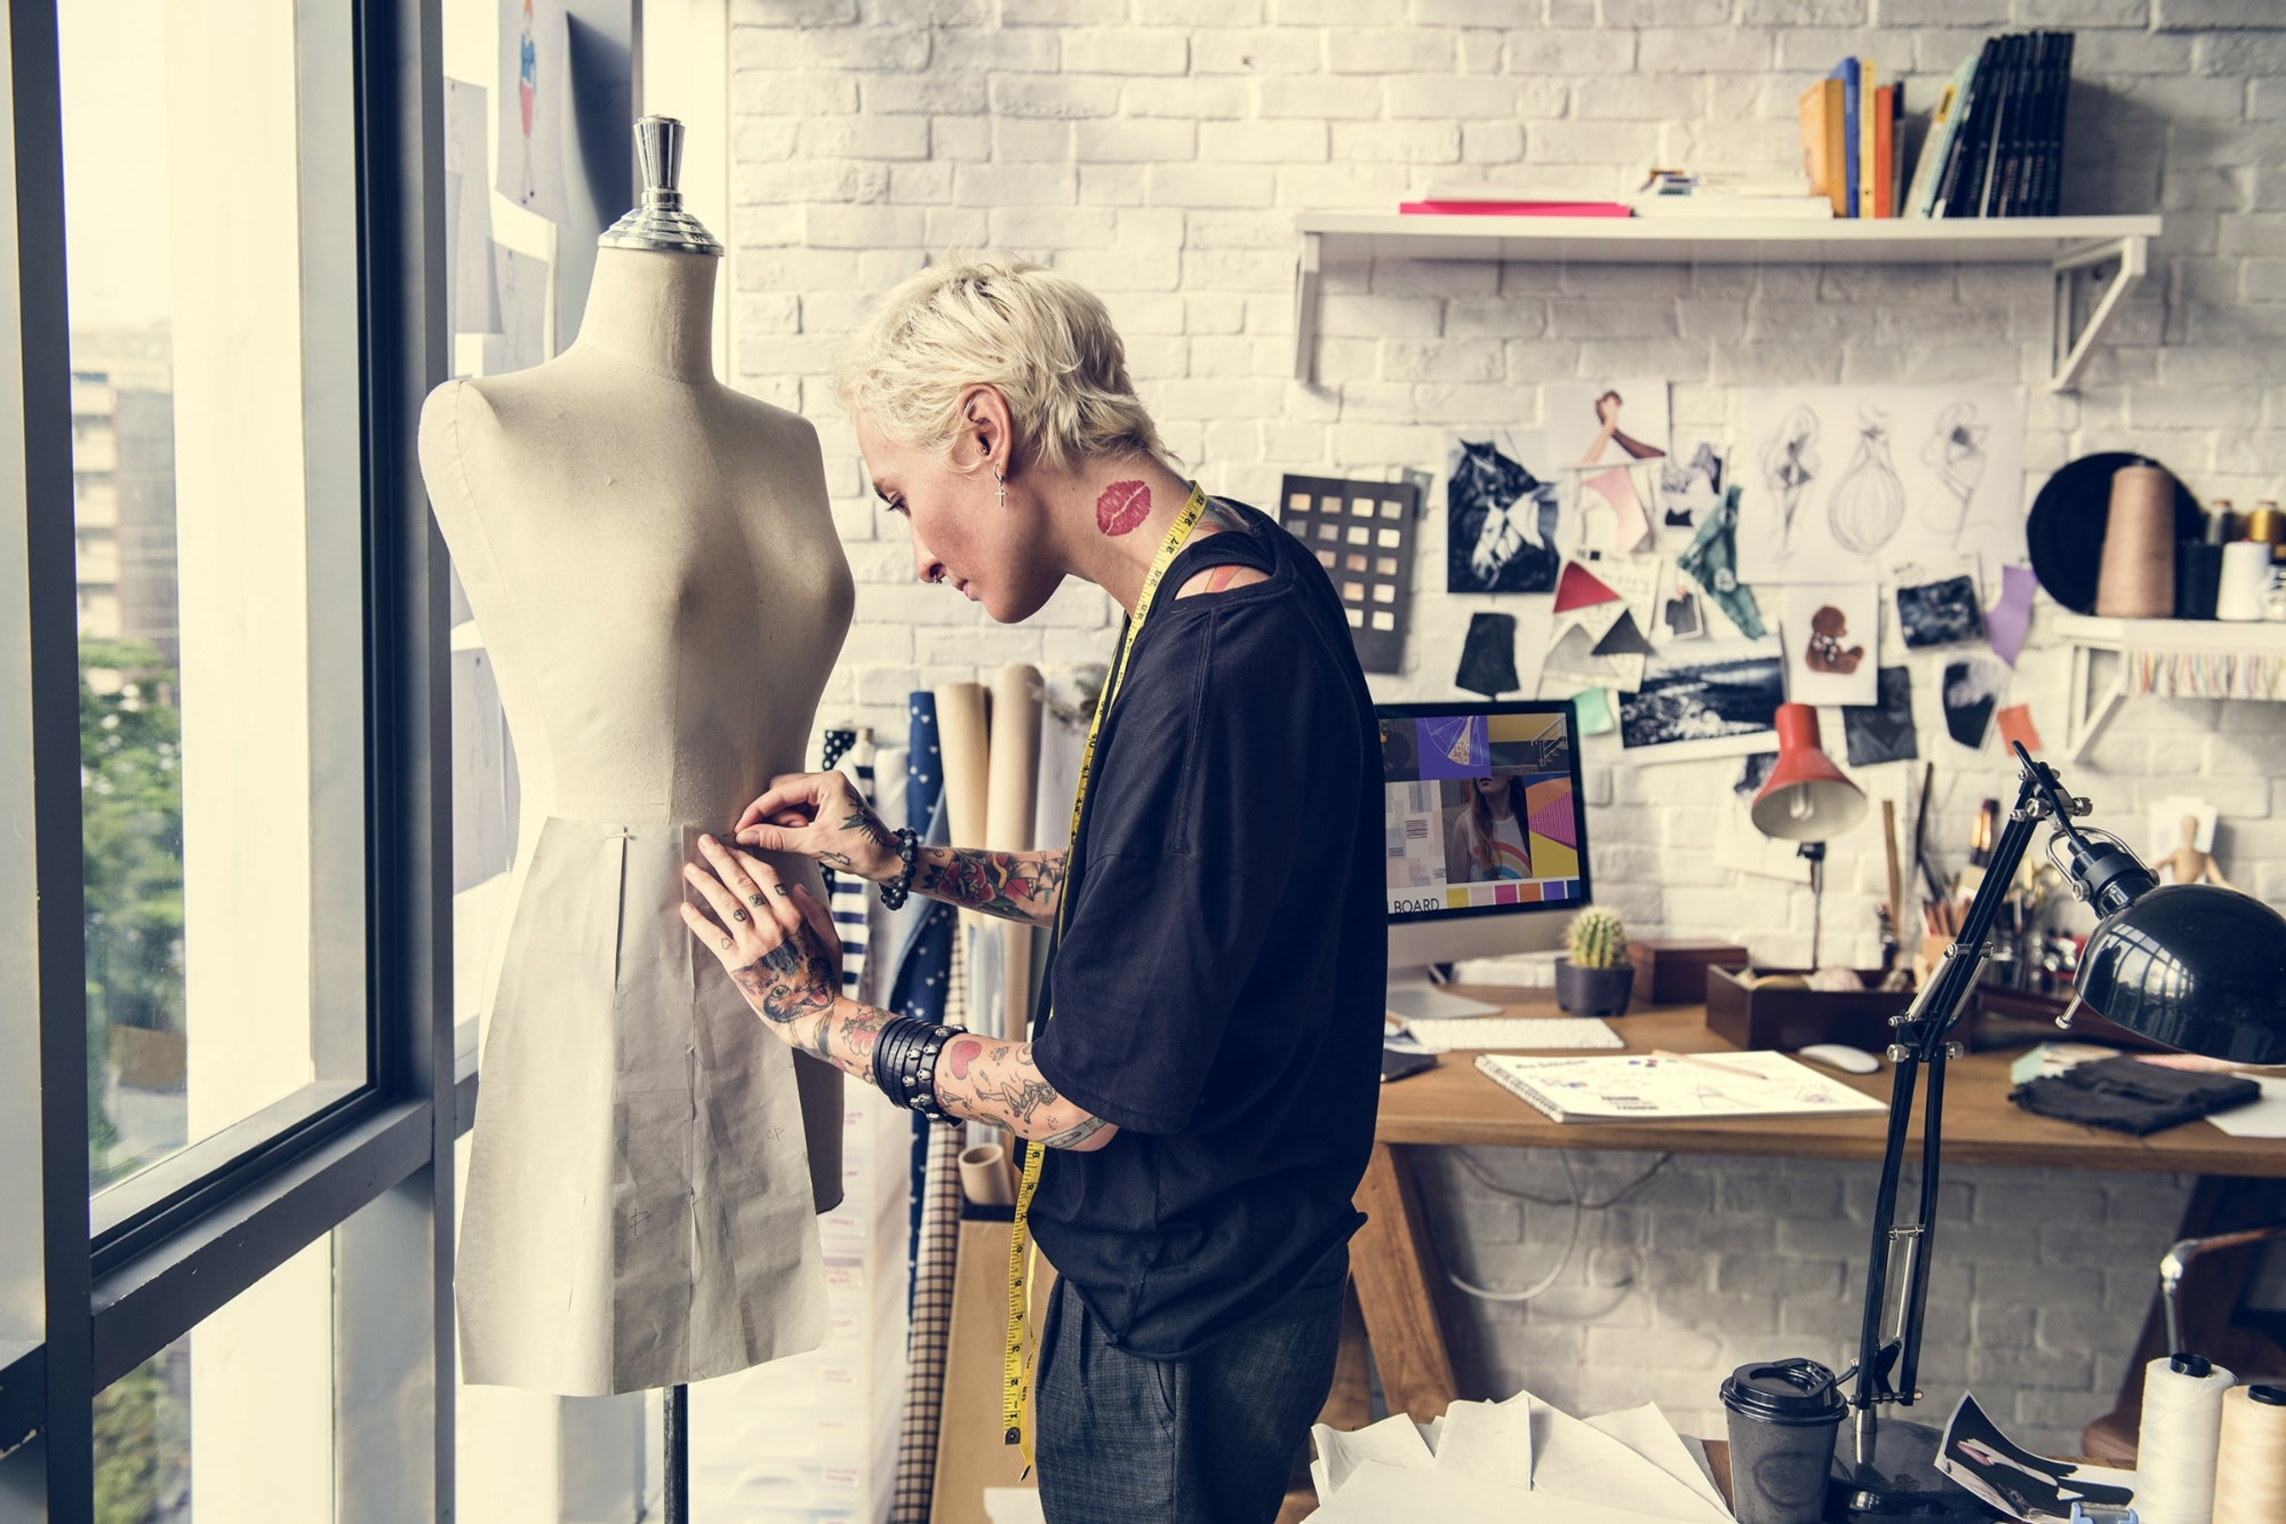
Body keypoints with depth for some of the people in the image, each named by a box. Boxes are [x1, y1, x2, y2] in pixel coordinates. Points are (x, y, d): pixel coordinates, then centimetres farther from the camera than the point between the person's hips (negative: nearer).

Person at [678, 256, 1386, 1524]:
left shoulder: (1209, 667, -30)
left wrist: (820, 1017, -11)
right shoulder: (1237, 571, 2)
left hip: (1182, 1320, -9)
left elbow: (1090, 1098, -24)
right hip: (1162, 1260, 9)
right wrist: (906, 864, 11)